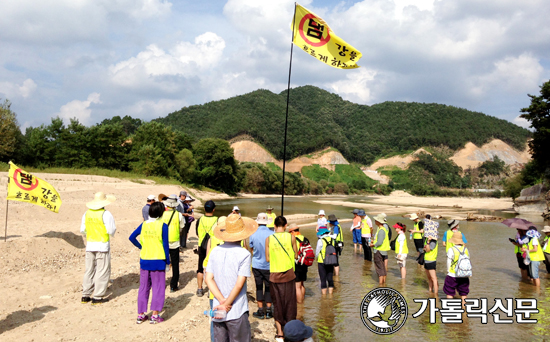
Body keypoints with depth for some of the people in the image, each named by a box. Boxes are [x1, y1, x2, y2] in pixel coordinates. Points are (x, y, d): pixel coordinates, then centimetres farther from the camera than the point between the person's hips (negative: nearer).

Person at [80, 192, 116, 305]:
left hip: (89, 245, 6)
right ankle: (97, 297, 3)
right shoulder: (106, 214, -13)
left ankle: (85, 296, 18)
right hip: (102, 245, -6)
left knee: (89, 270, 14)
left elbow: (82, 230, 10)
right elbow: (111, 231, -13)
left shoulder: (87, 213, 6)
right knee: (102, 271, 2)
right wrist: (112, 231, 9)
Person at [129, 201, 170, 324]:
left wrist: (141, 247, 14)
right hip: (158, 261, -4)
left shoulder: (144, 225, 3)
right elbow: (165, 245, -9)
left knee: (143, 287, 13)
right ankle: (155, 315, 6)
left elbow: (132, 237, 3)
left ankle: (141, 315, 19)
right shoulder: (163, 226, -9)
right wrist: (167, 262, -2)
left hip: (144, 260, 4)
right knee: (158, 287, 6)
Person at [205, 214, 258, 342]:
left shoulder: (215, 251, 2)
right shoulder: (244, 254, -12)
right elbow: (239, 284, -16)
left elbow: (209, 279, -2)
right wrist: (226, 305, -9)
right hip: (237, 312, -4)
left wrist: (222, 301, -7)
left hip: (217, 310, 5)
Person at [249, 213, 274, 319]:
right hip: (269, 265, 0)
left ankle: (260, 311, 14)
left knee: (259, 287, 11)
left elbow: (251, 249, 5)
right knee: (268, 287, 10)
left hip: (257, 265, 0)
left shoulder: (253, 234, -9)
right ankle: (268, 311, 15)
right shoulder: (272, 234, -12)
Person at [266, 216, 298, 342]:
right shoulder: (291, 237, -6)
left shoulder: (269, 239, -4)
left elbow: (267, 258, 0)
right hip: (288, 274, -1)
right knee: (290, 303, 10)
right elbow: (295, 255, 2)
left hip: (274, 275, 1)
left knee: (277, 303, 12)